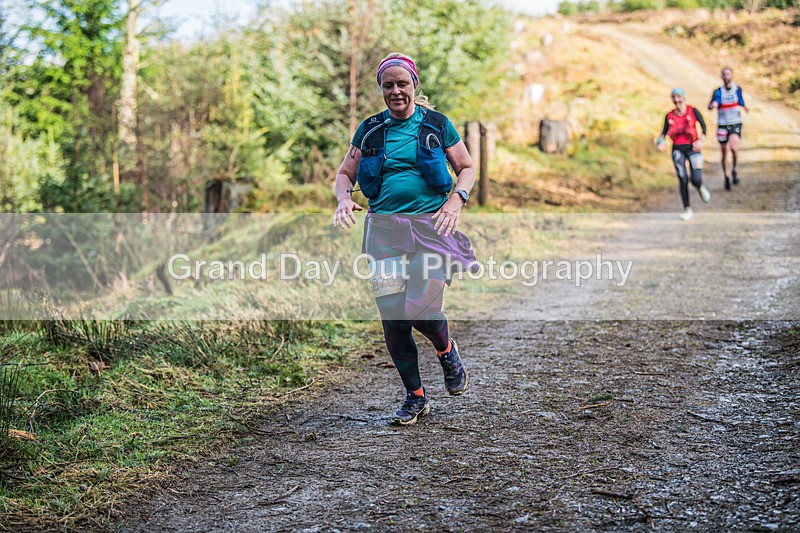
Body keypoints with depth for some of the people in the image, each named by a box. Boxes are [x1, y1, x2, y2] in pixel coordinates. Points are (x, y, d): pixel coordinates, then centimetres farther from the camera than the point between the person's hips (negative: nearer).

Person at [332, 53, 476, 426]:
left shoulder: (437, 125, 5)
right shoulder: (369, 130, 10)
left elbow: (467, 168, 12)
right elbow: (345, 174, 15)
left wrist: (457, 199, -7)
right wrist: (343, 198, -7)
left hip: (430, 227, -2)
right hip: (385, 230, 2)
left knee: (421, 309, -17)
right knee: (392, 317, -1)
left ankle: (447, 352, 21)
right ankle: (415, 397, 17)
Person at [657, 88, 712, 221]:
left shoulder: (692, 111, -3)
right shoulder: (669, 116, 4)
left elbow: (704, 126, -3)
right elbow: (664, 133, 5)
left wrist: (701, 140, -18)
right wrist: (661, 142, -16)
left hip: (692, 148, -1)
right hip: (677, 150, 1)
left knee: (696, 180, -11)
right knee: (683, 180, -7)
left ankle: (700, 188, 29)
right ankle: (687, 209, 4)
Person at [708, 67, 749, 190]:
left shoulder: (737, 89, 3)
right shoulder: (718, 91, -4)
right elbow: (710, 106, -20)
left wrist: (744, 106, -1)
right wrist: (713, 104, -44)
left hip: (735, 124, 0)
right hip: (722, 125, 0)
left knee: (734, 147, -24)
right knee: (724, 153, 6)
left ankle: (735, 171, -1)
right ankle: (726, 177, 25)